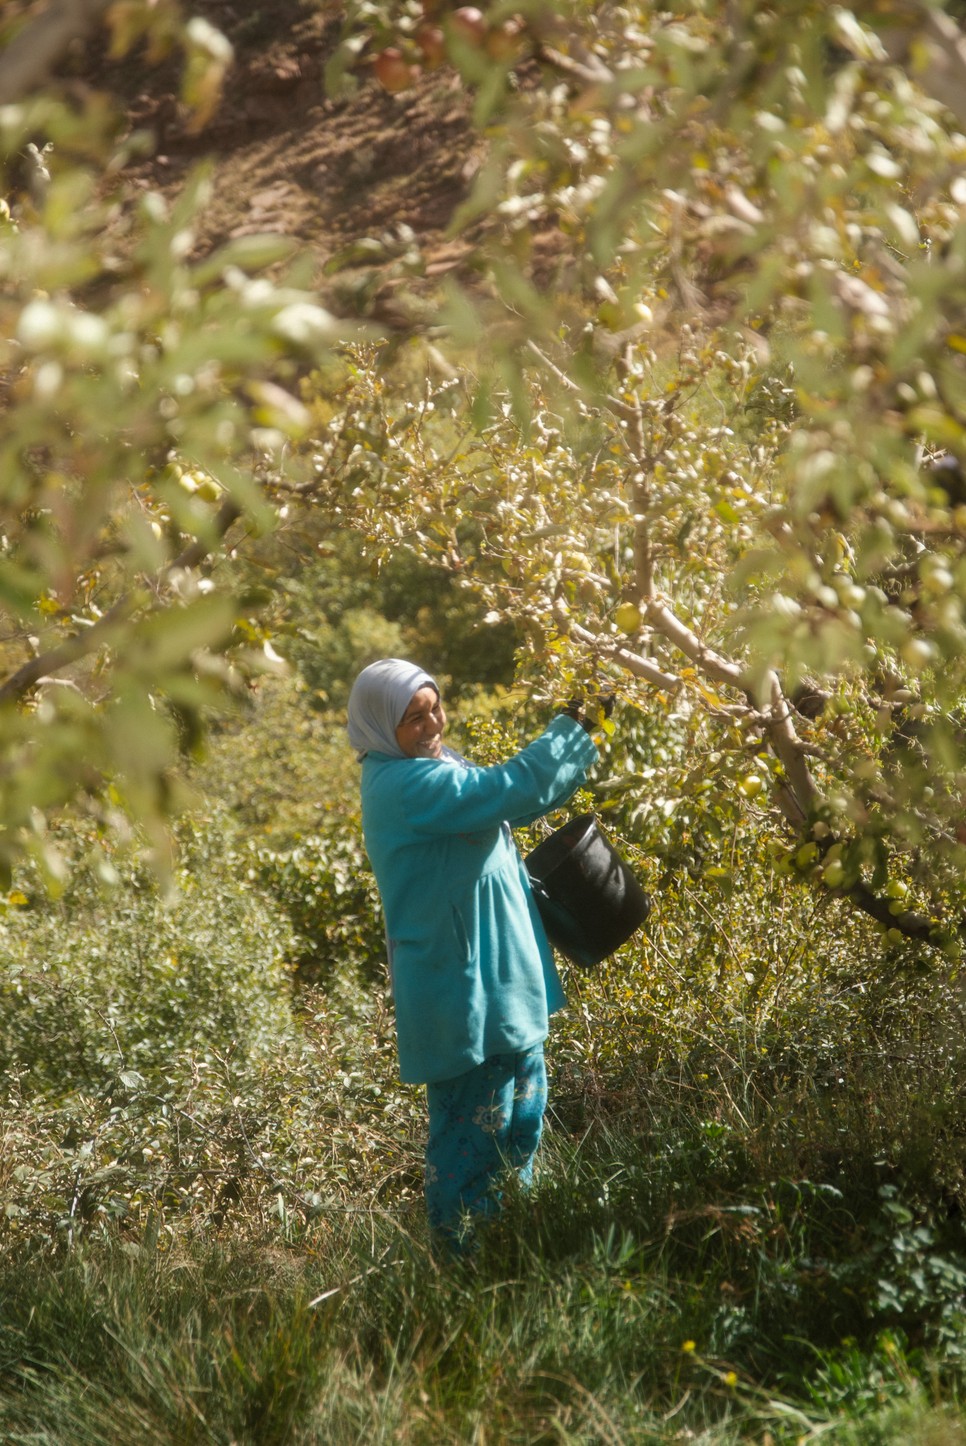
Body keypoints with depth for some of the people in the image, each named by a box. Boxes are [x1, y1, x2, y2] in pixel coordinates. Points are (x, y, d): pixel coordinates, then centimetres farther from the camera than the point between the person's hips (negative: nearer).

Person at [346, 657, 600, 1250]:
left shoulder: (437, 768, 11)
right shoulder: (404, 785, -20)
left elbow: (521, 798, 21)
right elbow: (512, 789, -27)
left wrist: (585, 739, 9)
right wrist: (572, 727, -18)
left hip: (502, 980, 11)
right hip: (465, 991, -11)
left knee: (522, 1111, 19)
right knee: (476, 1127, -2)